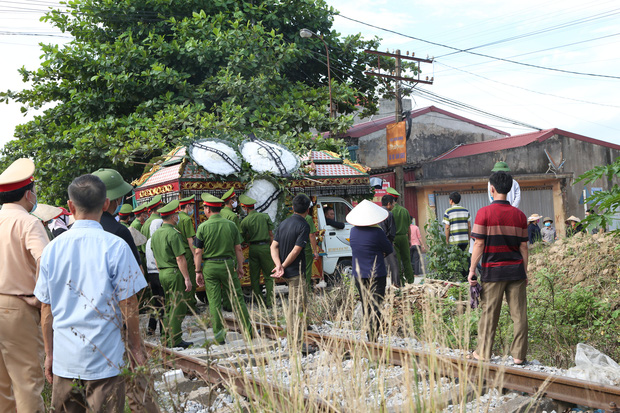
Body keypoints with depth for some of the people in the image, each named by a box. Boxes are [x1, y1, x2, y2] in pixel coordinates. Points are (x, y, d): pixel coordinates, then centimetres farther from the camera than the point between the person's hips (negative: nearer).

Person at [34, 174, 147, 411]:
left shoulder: (53, 248, 1)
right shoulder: (116, 247, -11)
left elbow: (46, 308, 6)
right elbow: (128, 306, -8)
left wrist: (49, 354, 16)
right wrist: (136, 348, 5)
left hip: (64, 360, 4)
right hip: (104, 360, -3)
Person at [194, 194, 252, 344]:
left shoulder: (203, 227, -5)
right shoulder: (231, 225, 1)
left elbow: (198, 252, -5)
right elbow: (238, 249, 2)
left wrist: (198, 272, 1)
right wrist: (240, 267, 11)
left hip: (210, 266, -1)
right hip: (228, 264, 1)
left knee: (214, 302, 4)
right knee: (237, 298, 8)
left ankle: (219, 335, 7)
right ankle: (249, 330, 10)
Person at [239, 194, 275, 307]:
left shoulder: (245, 221, -1)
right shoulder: (265, 216, 1)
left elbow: (245, 239, 4)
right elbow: (271, 234, 1)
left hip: (253, 248, 1)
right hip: (265, 247, -1)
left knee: (254, 277, 11)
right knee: (268, 276, 4)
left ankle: (259, 301, 12)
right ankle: (269, 302, -3)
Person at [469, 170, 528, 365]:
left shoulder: (484, 213, -7)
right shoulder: (519, 215, 4)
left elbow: (479, 244, -8)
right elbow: (523, 246, 6)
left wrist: (472, 270, -2)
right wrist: (525, 272, 14)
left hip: (493, 271, -2)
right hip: (516, 270, 3)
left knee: (489, 313, 6)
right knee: (519, 314, 7)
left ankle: (483, 353, 15)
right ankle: (519, 355, 10)